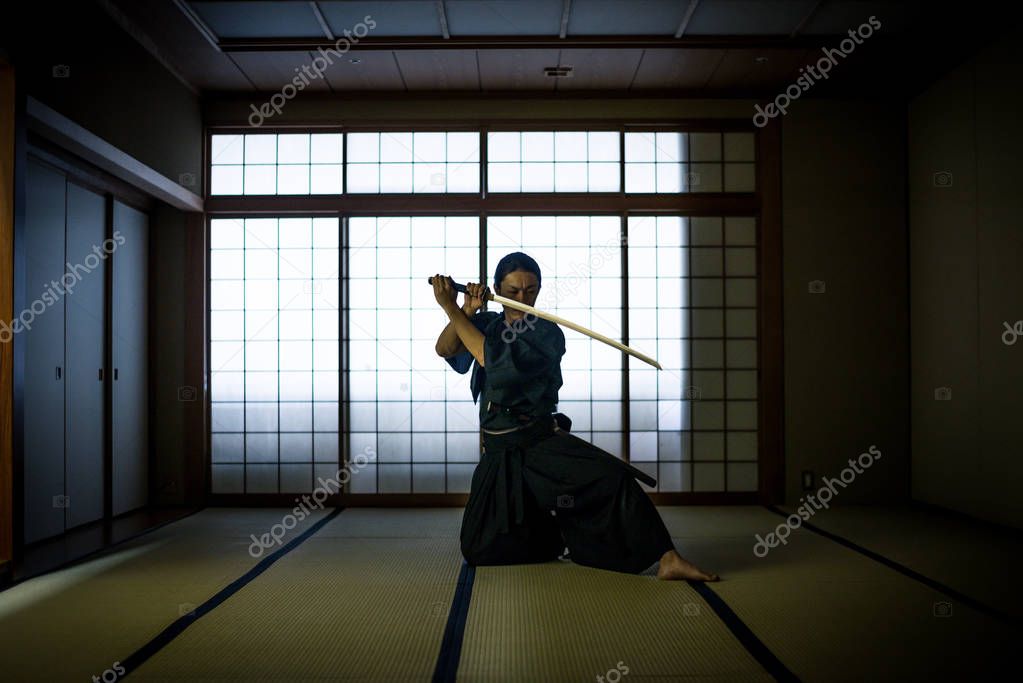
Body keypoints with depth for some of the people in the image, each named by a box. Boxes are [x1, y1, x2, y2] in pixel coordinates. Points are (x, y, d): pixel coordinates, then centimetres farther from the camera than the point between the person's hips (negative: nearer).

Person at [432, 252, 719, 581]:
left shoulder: (547, 334, -8)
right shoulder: (487, 324, 10)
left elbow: (499, 362, -22)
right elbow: (444, 348, -2)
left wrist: (451, 309, -19)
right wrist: (465, 312, -19)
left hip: (541, 441, -4)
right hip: (499, 452, 5)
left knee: (612, 476, -31)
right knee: (480, 551, 4)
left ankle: (667, 560, -25)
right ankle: (549, 534, 30)